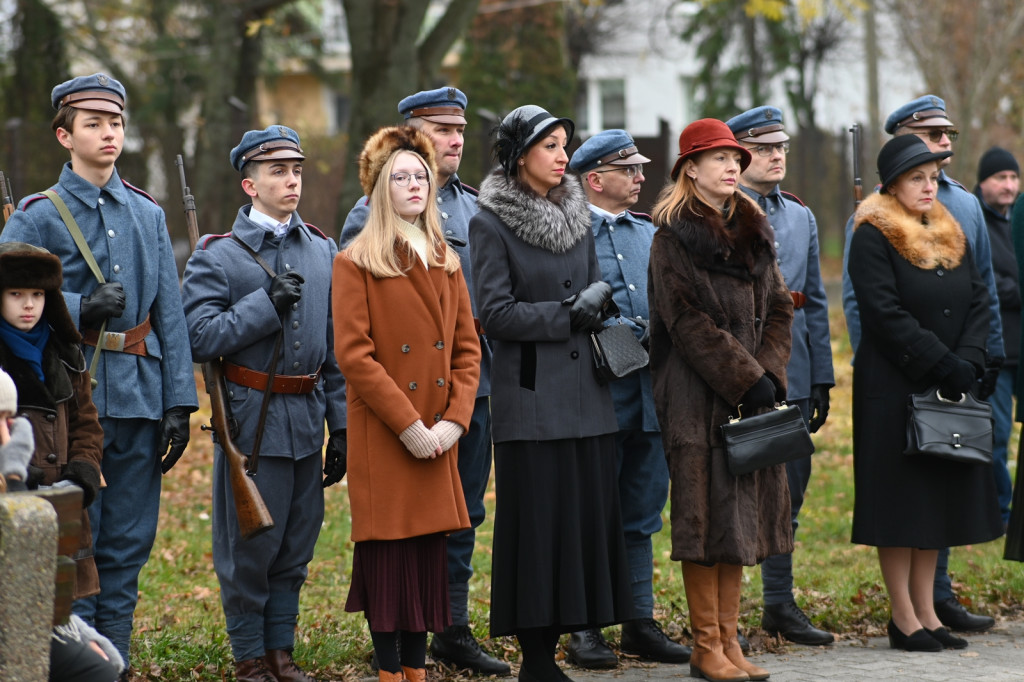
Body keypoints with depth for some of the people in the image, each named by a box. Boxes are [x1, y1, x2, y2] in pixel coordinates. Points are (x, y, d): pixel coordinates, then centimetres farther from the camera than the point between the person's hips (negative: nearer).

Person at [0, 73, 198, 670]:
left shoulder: (148, 214, 13)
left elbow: (171, 316, 10)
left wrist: (179, 402, 4)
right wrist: (80, 309, -17)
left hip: (139, 396, 4)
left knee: (128, 545, 7)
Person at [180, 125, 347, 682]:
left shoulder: (323, 252, 10)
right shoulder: (217, 255, -4)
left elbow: (336, 348, 11)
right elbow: (200, 337, -13)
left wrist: (341, 426, 8)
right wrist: (267, 304, -19)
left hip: (306, 420, 5)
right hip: (250, 420, -4)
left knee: (296, 545, 10)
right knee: (248, 547, 1)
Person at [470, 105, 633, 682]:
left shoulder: (577, 214, 13)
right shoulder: (492, 222, -5)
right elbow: (496, 314, -9)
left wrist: (596, 297, -5)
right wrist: (566, 316, -12)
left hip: (586, 394, 6)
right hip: (532, 397, -6)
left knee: (588, 515, 3)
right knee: (537, 520, -5)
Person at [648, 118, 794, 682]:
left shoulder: (754, 231, 14)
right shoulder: (674, 236, -6)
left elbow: (778, 307, 12)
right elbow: (688, 322, -13)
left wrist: (770, 373, -4)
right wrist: (745, 378, -16)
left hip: (752, 396, 6)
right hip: (699, 396, -6)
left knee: (742, 513, 7)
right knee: (706, 514, -5)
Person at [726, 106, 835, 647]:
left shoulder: (801, 217, 15)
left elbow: (815, 302, 17)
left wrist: (820, 377, 12)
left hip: (790, 375, 6)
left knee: (787, 489, 10)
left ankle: (780, 604, 20)